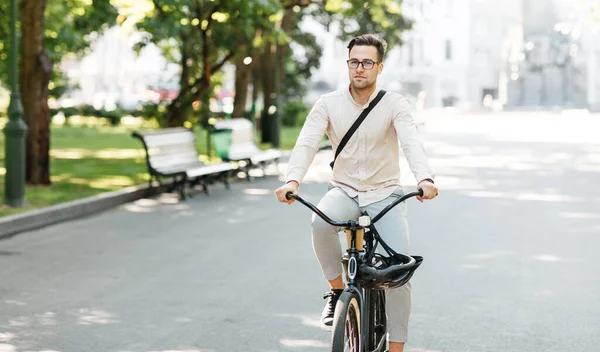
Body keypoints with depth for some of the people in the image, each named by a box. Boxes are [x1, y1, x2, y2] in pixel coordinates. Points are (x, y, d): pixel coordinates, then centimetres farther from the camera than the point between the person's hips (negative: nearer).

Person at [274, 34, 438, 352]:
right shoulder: (328, 104, -3)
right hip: (344, 191, 1)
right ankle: (337, 290, -11)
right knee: (321, 221, -34)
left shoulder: (394, 105, -7)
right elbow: (306, 143, -15)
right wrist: (292, 180, -36)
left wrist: (425, 179, -44)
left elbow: (412, 144, -23)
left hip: (384, 194, -1)